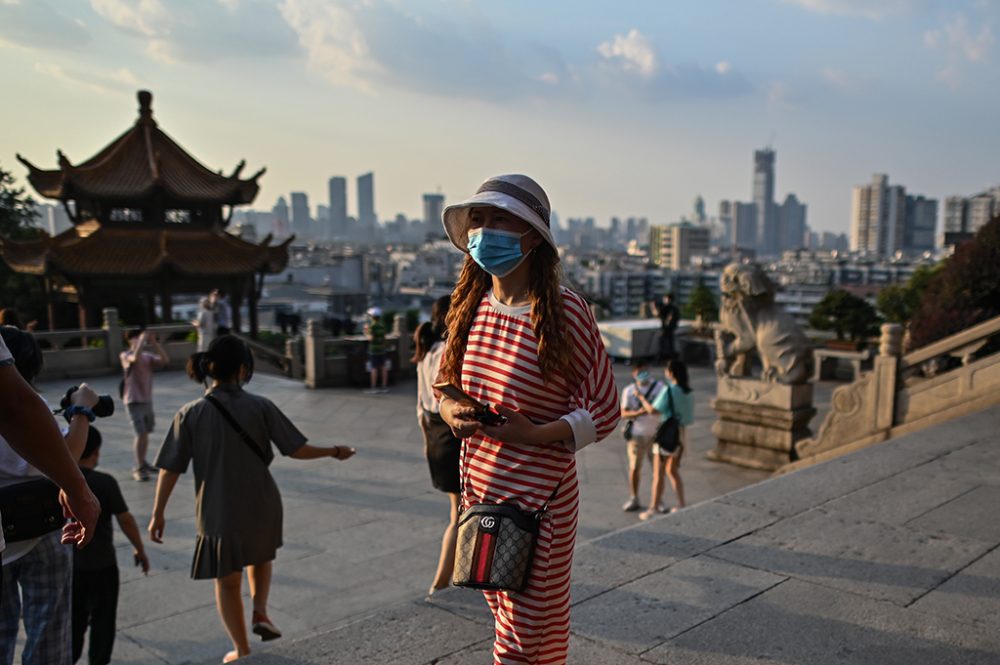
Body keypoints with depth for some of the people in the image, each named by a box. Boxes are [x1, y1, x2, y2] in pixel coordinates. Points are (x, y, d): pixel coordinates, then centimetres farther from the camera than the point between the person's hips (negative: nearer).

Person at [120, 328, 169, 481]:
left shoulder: (148, 356, 6)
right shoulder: (126, 356, -8)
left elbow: (165, 360, -8)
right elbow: (135, 358, -31)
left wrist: (154, 342, -11)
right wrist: (142, 339, -23)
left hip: (147, 400, 6)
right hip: (134, 401, -6)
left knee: (146, 433, 15)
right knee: (141, 434, -12)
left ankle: (142, 462, 32)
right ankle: (138, 468, -3)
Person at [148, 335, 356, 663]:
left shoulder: (191, 413, -10)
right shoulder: (260, 406, -11)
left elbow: (170, 469, -6)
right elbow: (296, 449, -8)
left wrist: (158, 513, 5)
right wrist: (334, 451, 8)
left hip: (219, 512, 0)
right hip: (261, 505, 1)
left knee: (227, 582, 20)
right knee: (261, 558, 33)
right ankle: (260, 611, 13)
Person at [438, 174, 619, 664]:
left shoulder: (564, 312, -15)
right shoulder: (471, 306, 3)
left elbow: (604, 412, -11)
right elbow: (444, 381, 17)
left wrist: (536, 434, -22)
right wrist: (450, 411, -5)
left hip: (539, 495, -6)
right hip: (478, 486, 6)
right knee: (505, 613, 21)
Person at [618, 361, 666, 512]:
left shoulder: (659, 386, -2)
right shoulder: (628, 390, -1)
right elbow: (623, 414, -3)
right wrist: (637, 413, -21)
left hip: (655, 434, 0)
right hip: (636, 435, 0)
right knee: (634, 468, 4)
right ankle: (633, 500, 17)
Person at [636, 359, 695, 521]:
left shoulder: (669, 390, -18)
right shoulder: (687, 391, 4)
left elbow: (653, 410, -21)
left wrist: (641, 398, -8)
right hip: (682, 433, 7)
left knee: (658, 473, 1)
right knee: (673, 471, 20)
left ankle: (653, 509, 5)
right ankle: (681, 505, 23)